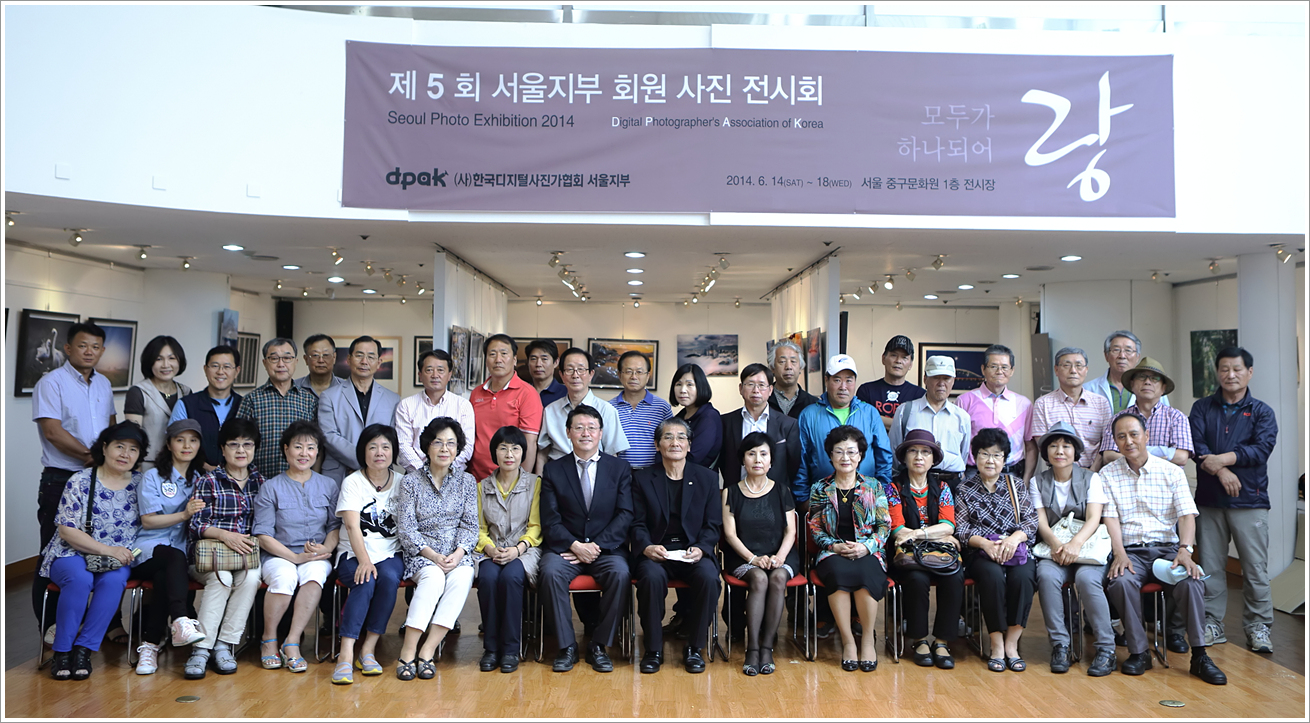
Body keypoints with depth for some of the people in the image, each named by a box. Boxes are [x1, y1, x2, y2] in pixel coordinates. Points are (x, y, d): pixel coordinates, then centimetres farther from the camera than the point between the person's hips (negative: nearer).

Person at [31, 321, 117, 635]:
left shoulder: (103, 384, 13)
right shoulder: (52, 382, -7)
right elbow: (53, 431, -15)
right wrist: (90, 455, -15)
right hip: (60, 480, -6)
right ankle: (51, 624, 12)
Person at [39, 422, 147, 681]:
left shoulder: (140, 482, 5)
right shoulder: (80, 482, -4)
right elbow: (67, 531, -8)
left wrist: (128, 552, -5)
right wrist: (107, 550, -16)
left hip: (118, 558, 2)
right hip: (71, 555, -2)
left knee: (114, 580, -32)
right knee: (80, 579, -34)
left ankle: (84, 649, -23)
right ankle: (62, 650, -19)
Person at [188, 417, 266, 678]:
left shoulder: (260, 482, 15)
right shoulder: (208, 481, 6)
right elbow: (198, 524, -4)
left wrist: (256, 541, -8)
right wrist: (225, 535, -22)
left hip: (246, 555, 2)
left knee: (252, 577, -31)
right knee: (221, 578, -33)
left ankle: (225, 645, -24)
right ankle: (200, 649, -28)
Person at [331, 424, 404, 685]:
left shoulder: (401, 483, 11)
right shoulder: (352, 482, 2)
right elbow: (353, 527, -11)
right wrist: (364, 561, -26)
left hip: (390, 553, 2)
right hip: (354, 553, -2)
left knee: (389, 578, -30)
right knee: (365, 582, -32)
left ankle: (369, 648, -20)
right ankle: (346, 654, -32)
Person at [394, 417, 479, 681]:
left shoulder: (467, 481, 9)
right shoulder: (411, 481, 4)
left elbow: (470, 525, 5)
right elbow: (406, 528, -2)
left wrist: (458, 553, -14)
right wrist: (432, 554, -15)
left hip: (457, 554, 1)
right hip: (420, 553, -1)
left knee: (462, 577, -32)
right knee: (433, 577, -34)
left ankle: (428, 651, -30)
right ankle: (408, 651, -29)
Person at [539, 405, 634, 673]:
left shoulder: (620, 468, 9)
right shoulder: (553, 470, 9)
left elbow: (625, 515, -1)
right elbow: (550, 520, 1)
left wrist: (596, 545, -13)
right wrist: (575, 545, -15)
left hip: (607, 548, 0)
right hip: (565, 547, 0)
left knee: (620, 573, -30)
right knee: (551, 572, -30)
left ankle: (599, 645, -13)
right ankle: (567, 645, -15)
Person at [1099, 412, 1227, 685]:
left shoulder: (1171, 472, 8)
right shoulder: (1108, 474, 8)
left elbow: (1187, 514, -1)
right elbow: (1110, 518, -1)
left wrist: (1185, 550, -19)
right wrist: (1119, 554, -17)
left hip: (1168, 547, 1)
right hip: (1131, 551, 0)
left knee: (1191, 581, -30)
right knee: (1121, 582, -32)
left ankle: (1199, 656, -18)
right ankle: (1138, 652, -18)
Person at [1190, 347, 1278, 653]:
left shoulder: (1262, 412, 6)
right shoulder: (1202, 408, 9)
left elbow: (1262, 449, -9)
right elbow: (1196, 445, -4)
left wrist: (1221, 459, -17)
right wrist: (1221, 471, -17)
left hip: (1250, 501, -1)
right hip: (1209, 500, 1)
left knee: (1255, 567, 0)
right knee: (1210, 565, 6)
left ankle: (1258, 627, 13)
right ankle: (1212, 625, 15)